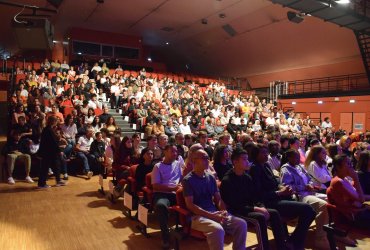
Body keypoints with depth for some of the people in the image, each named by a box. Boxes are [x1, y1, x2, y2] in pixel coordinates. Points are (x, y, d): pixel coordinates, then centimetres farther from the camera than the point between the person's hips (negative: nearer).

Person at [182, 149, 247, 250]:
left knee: (241, 224, -13)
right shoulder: (188, 180, -6)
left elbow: (218, 199, 15)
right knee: (218, 229, -34)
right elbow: (190, 205, -12)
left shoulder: (211, 178, 13)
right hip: (198, 216, -6)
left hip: (215, 213, 6)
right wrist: (211, 215, -18)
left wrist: (224, 212, -6)